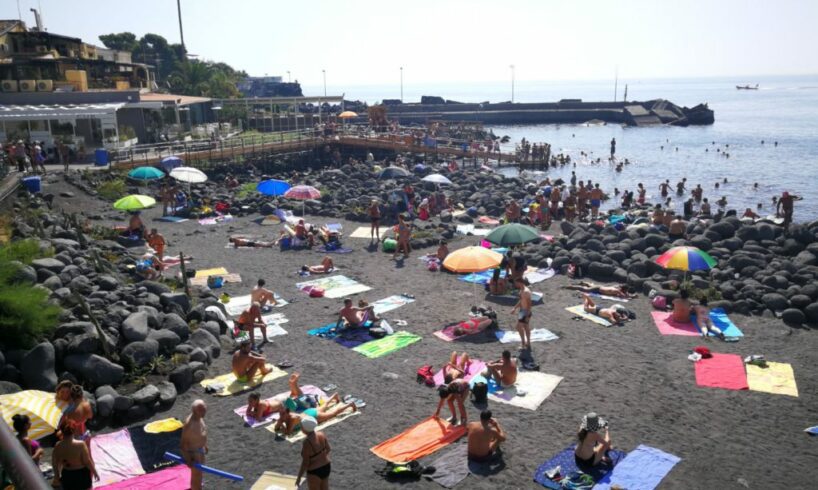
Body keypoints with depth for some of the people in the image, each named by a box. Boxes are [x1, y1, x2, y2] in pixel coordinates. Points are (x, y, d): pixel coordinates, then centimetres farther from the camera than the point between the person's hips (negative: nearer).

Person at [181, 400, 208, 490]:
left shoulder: (199, 417, -10)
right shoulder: (189, 424, -36)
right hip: (193, 452, -9)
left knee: (198, 471, 31)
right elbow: (184, 442, -26)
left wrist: (205, 445, 18)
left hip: (200, 449, 9)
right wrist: (187, 459, -20)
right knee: (196, 473, 9)